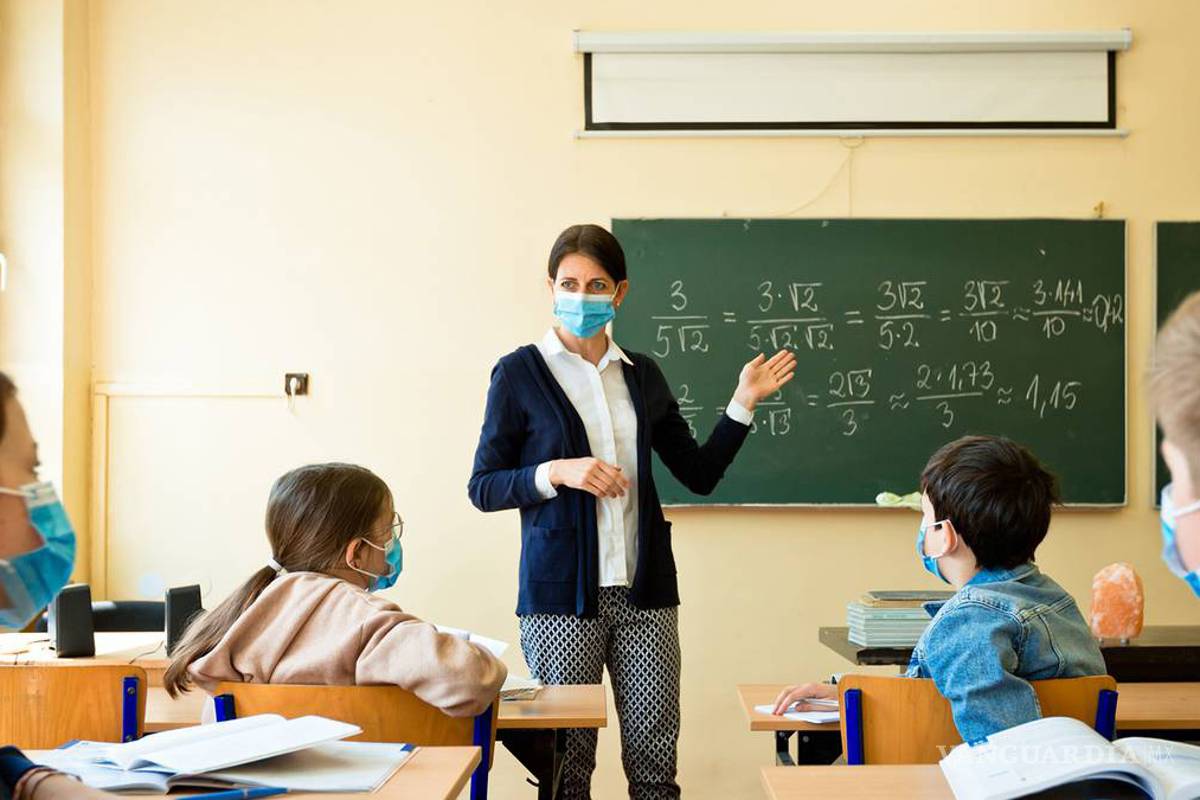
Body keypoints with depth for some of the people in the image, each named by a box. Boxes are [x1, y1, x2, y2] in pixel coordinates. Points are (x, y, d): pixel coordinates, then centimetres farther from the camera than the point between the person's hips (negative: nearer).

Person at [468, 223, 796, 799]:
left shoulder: (642, 375, 12)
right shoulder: (518, 373, 0)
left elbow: (700, 474, 15)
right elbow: (483, 487, -1)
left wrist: (743, 403, 5)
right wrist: (556, 473, -16)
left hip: (643, 589, 3)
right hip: (562, 590, -3)